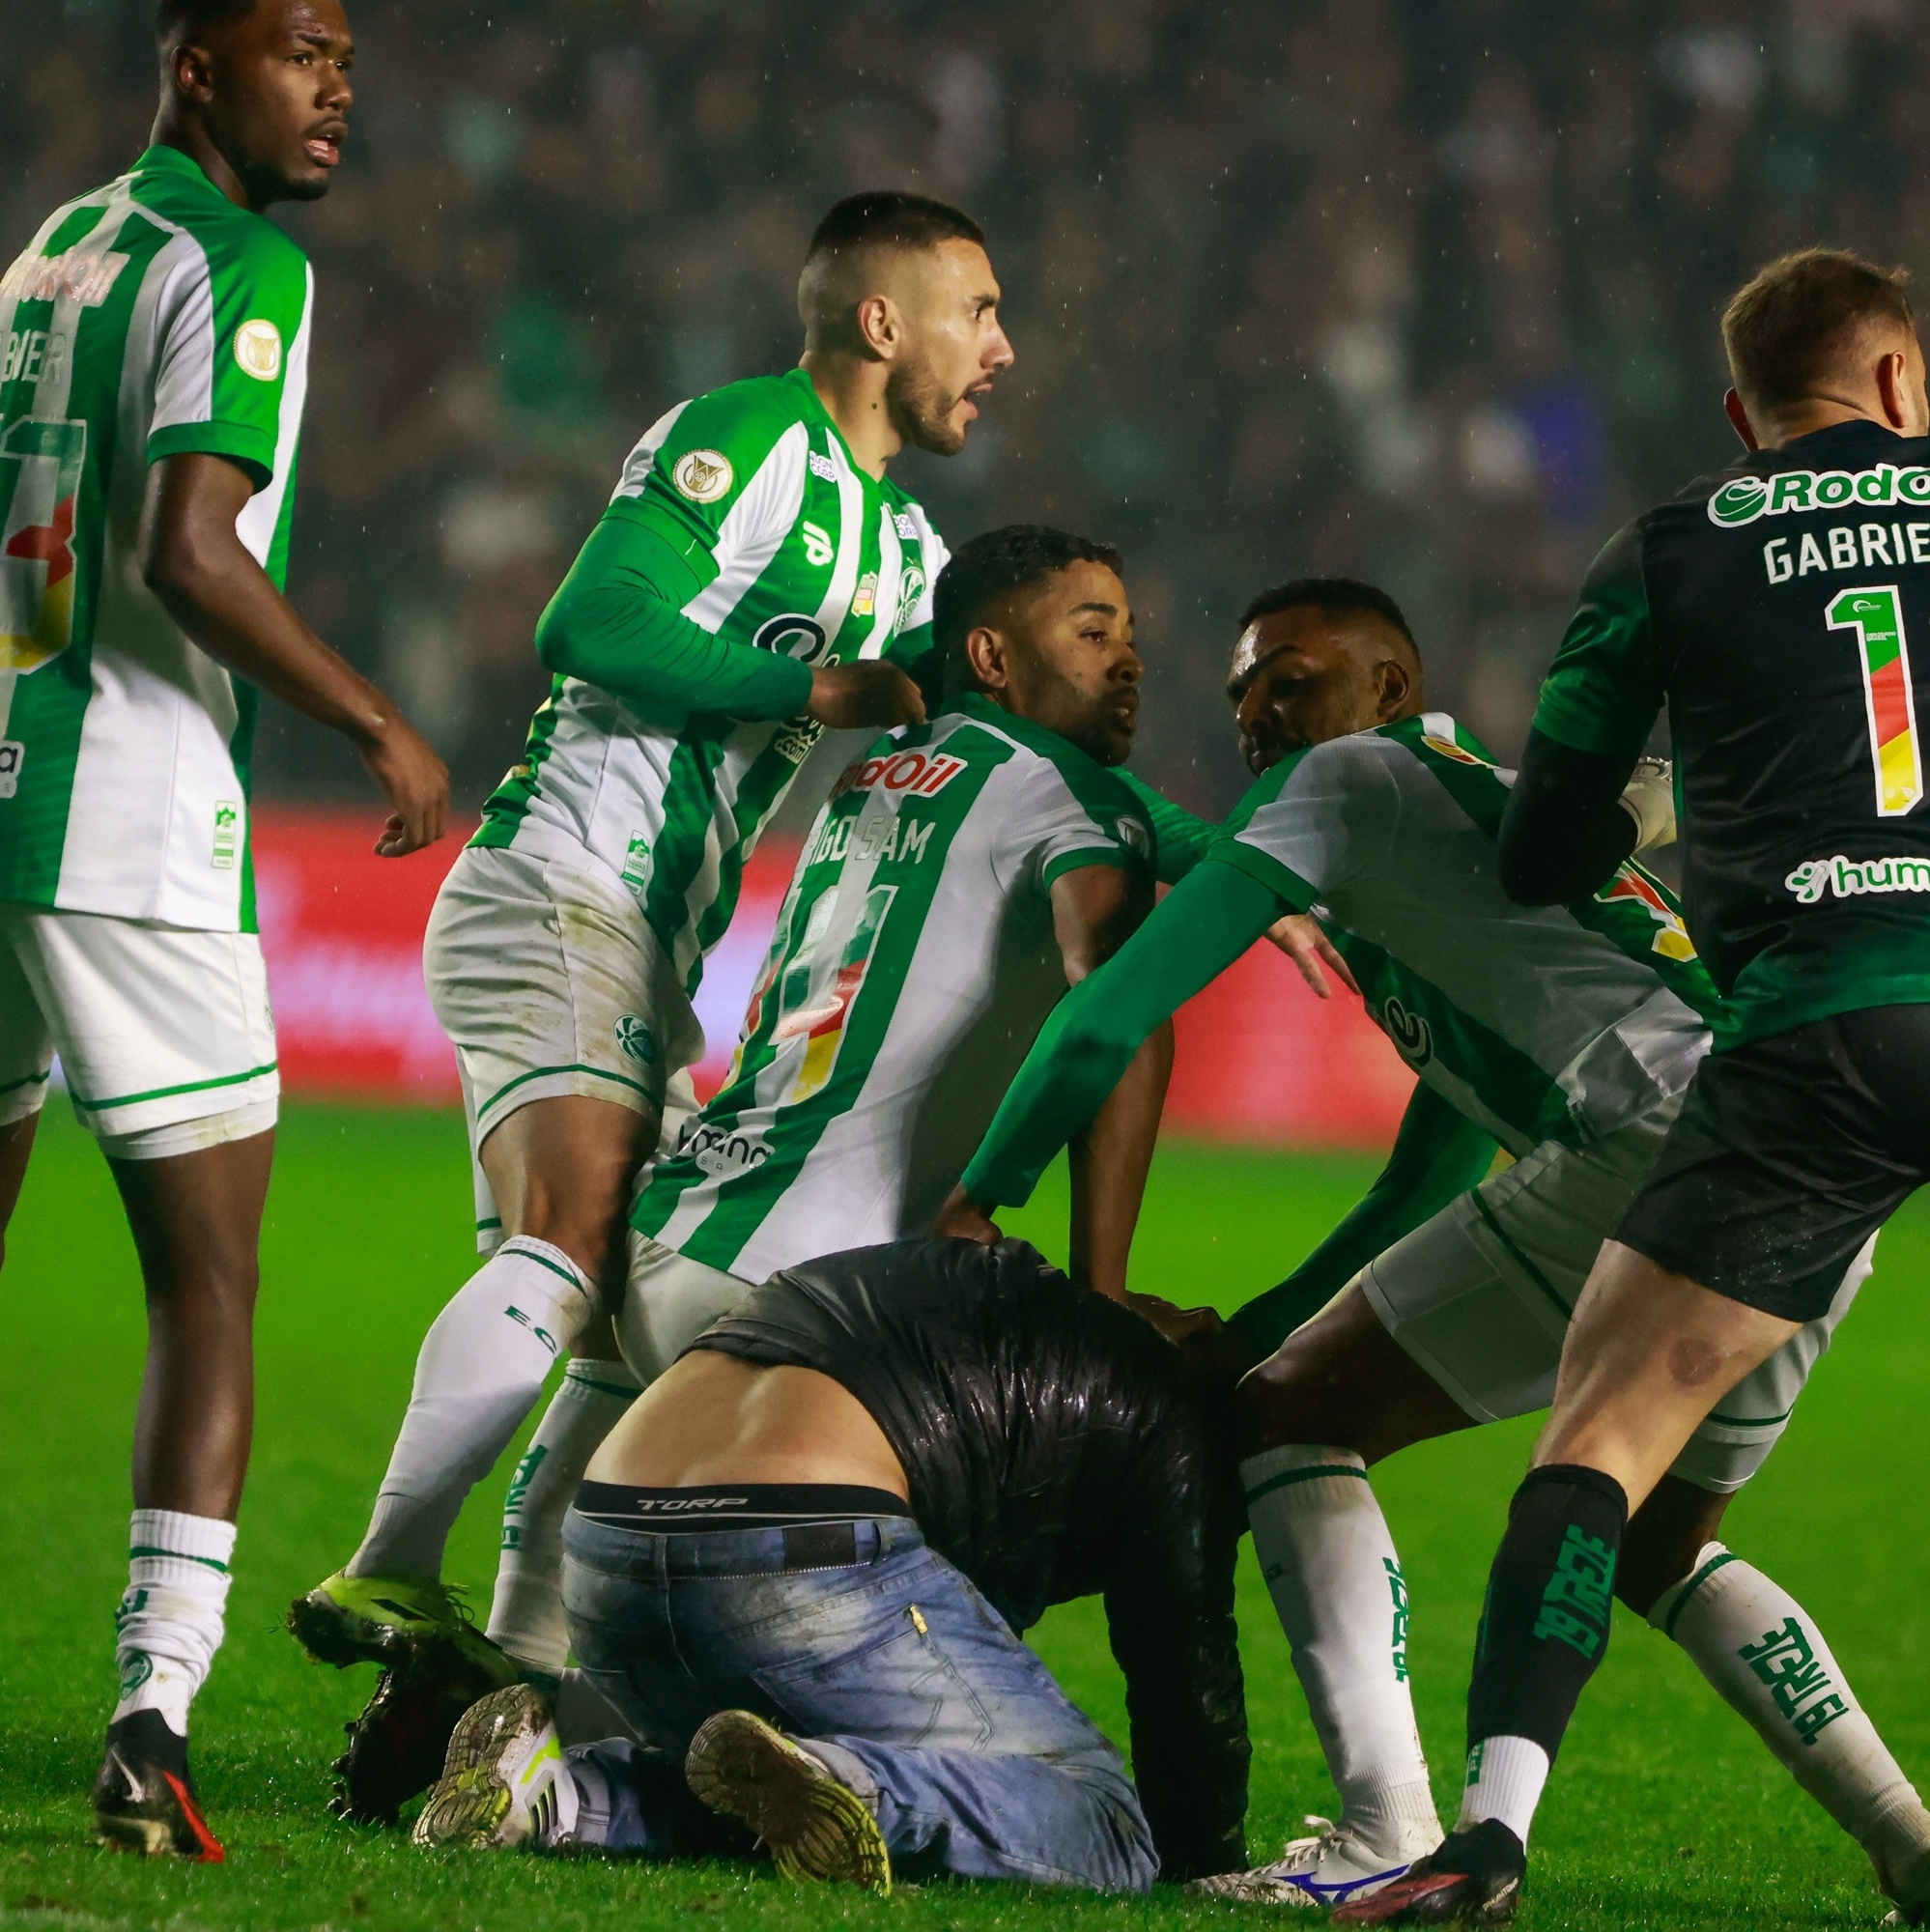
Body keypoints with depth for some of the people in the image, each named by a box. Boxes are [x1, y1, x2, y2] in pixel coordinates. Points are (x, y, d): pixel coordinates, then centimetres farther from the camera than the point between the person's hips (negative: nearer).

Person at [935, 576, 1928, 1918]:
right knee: (1657, 1549, 30)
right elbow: (1430, 1187, 41)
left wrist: (975, 1203, 17)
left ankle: (1390, 1840, -12)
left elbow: (1118, 1008, 7)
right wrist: (1246, 1332, 39)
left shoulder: (1353, 778, 12)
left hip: (1667, 1139, -9)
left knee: (1297, 1420, 0)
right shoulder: (1502, 810, 37)